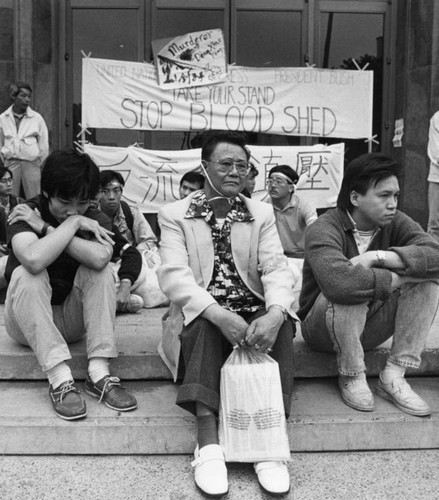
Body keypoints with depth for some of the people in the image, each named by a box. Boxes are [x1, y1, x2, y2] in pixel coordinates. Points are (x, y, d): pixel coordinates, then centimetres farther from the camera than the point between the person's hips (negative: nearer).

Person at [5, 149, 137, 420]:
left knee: (100, 269, -22)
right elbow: (34, 259, -38)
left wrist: (45, 228, -26)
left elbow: (99, 258, -32)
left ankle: (99, 373, -27)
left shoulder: (97, 220, -6)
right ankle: (60, 379, -35)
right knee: (25, 275, -30)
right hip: (28, 324, -2)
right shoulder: (26, 214, -14)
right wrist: (72, 223, -27)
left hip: (73, 320, 2)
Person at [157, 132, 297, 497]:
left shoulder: (262, 213, 13)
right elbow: (174, 274, -10)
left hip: (254, 311, 2)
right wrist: (219, 315, -28)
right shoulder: (175, 214, 6)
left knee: (279, 322, -30)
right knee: (204, 324, -34)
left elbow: (276, 268, -2)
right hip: (201, 315, -2)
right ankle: (208, 443, -37)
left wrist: (274, 313, -26)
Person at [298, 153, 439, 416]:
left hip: (369, 329, 5)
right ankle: (352, 377, -13)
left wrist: (377, 257, -32)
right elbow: (338, 282, -43)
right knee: (347, 292, -36)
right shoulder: (323, 229, -23)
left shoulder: (395, 223, -5)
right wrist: (395, 279, -29)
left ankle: (394, 375, -12)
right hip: (323, 330, -5)